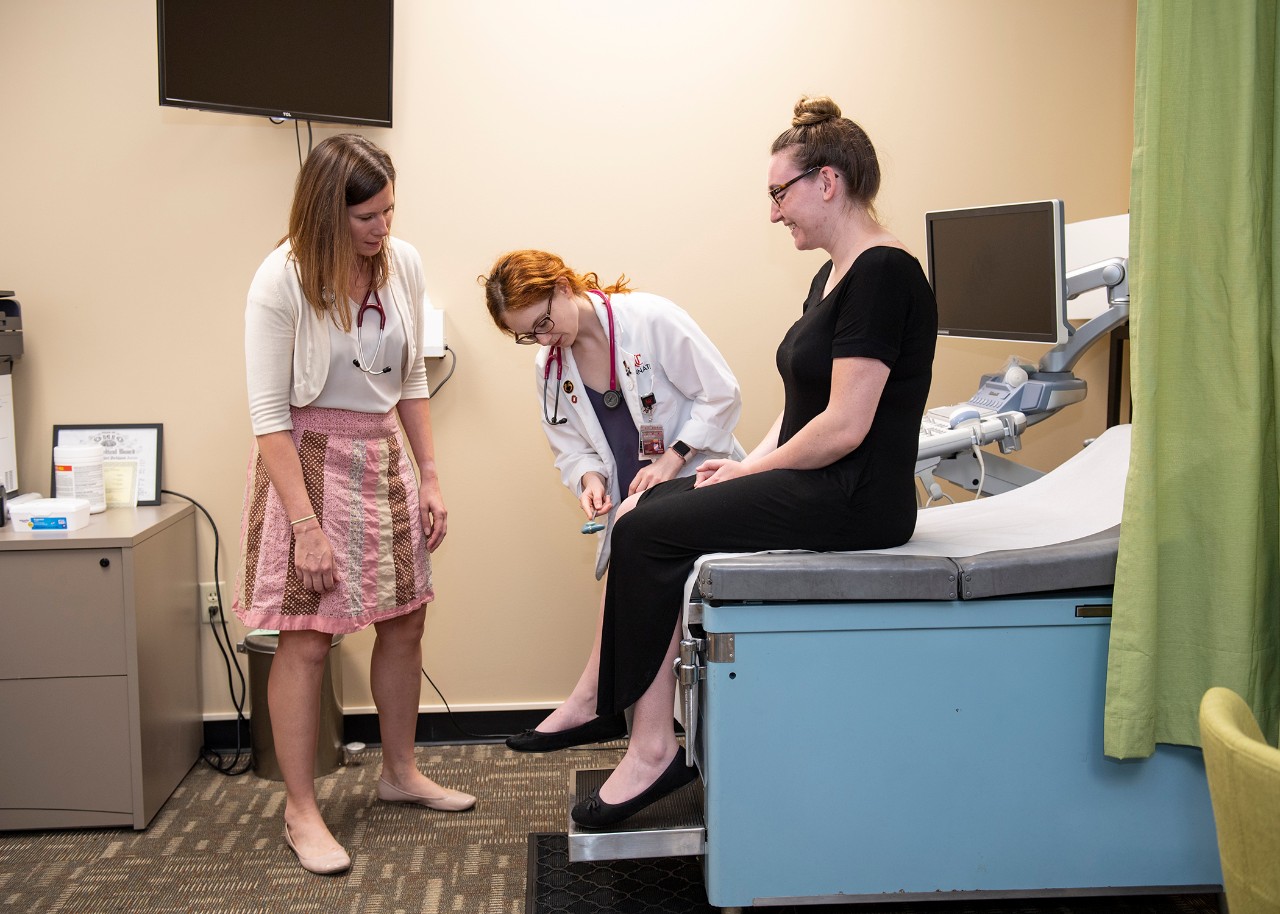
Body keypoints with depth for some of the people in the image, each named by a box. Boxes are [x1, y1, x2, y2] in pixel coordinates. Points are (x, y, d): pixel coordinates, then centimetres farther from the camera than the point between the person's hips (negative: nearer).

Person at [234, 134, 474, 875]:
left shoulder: (404, 264, -2)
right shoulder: (282, 281, -16)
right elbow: (268, 415, -16)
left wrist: (430, 477, 5)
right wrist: (306, 526, -19)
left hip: (383, 458, 6)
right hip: (309, 459, -5)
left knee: (404, 623, 12)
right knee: (307, 640, -3)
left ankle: (401, 772, 32)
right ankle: (301, 812, 11)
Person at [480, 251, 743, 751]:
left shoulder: (650, 317, -13)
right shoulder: (549, 368, 6)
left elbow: (722, 395, -10)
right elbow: (571, 447, 13)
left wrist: (671, 458, -18)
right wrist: (590, 477, -10)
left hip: (695, 476, -6)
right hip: (635, 504, 6)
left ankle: (590, 699, -22)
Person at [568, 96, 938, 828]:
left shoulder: (882, 273, -17)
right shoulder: (835, 275, 15)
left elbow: (844, 426, -22)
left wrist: (758, 468, -9)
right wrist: (748, 464, 5)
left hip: (854, 500, -10)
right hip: (816, 486, 10)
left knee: (647, 534, -13)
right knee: (648, 510, 4)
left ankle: (654, 750, -6)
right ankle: (600, 700, 5)